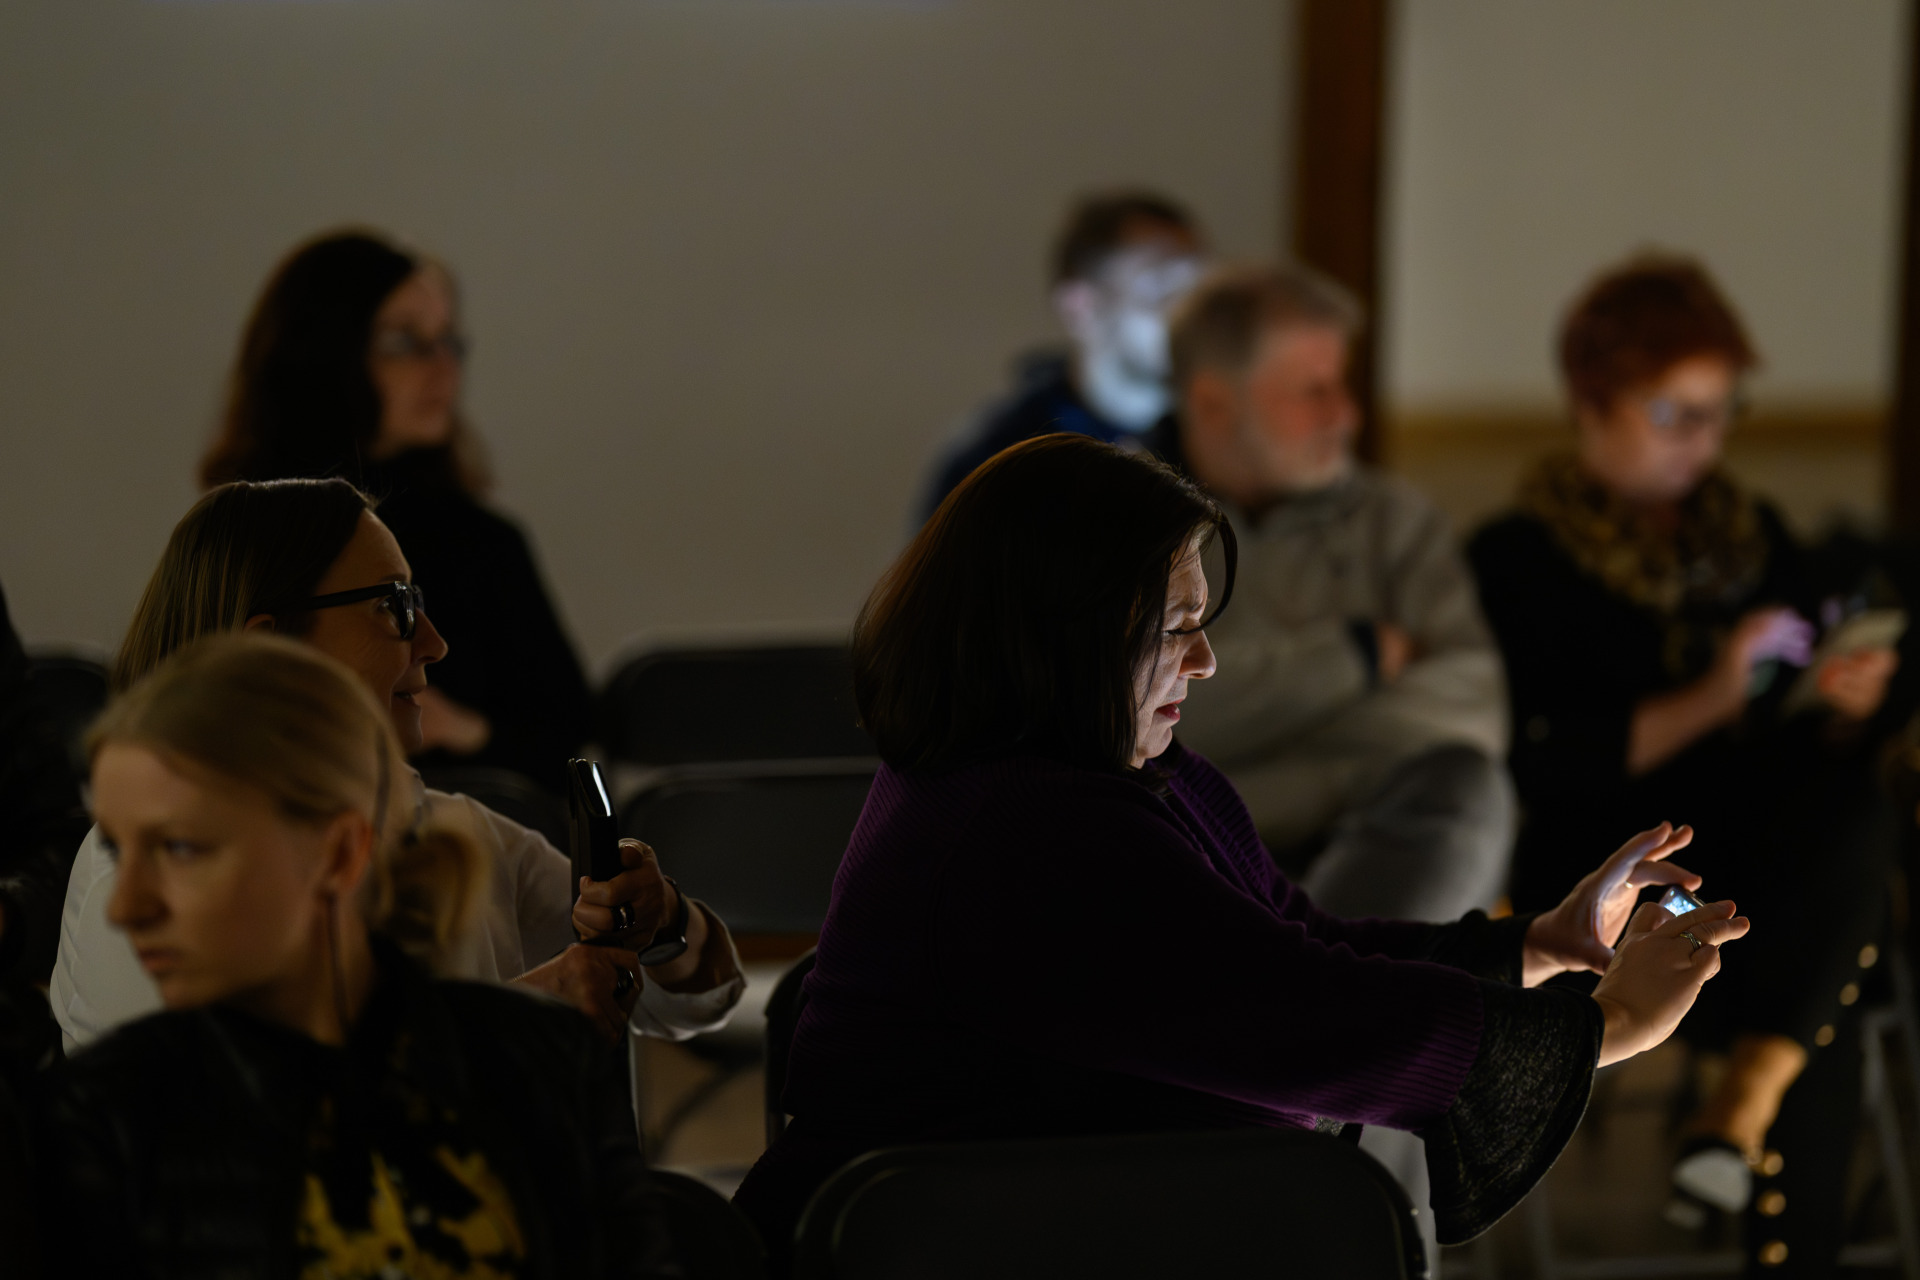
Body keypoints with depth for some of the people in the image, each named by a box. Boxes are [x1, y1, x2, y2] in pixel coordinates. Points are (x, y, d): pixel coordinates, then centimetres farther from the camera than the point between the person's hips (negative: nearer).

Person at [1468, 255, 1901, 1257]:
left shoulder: (1753, 537, 20)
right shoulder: (1516, 562, 4)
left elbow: (1824, 754, 19)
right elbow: (1545, 770, -8)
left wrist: (1846, 706, -5)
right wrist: (1706, 704, -17)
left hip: (1776, 865, 4)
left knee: (1859, 825, -33)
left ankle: (1745, 1101, -42)